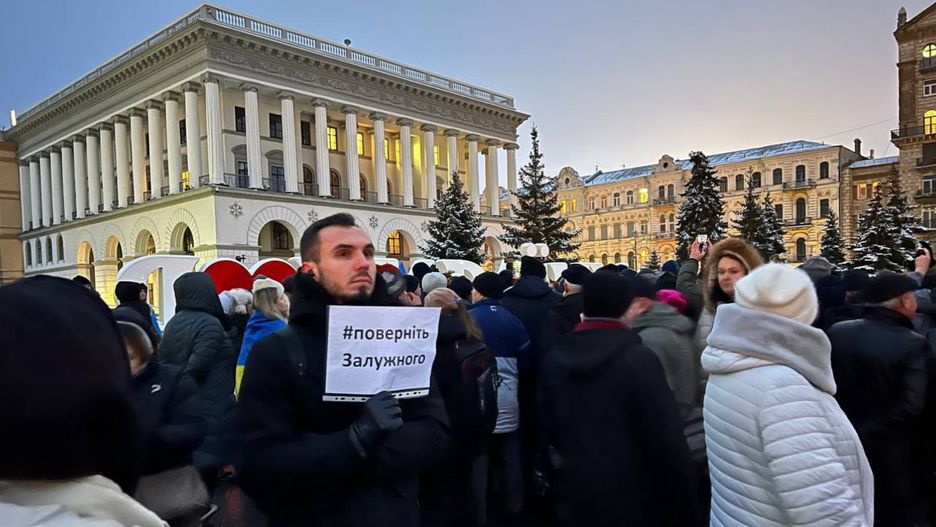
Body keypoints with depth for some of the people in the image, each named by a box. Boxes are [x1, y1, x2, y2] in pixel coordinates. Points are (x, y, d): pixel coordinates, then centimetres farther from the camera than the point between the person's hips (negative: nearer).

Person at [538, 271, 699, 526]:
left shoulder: (553, 358, -2)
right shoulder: (639, 358, -18)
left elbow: (547, 428, 6)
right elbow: (667, 441, -17)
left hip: (573, 501, 4)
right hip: (632, 502, -4)